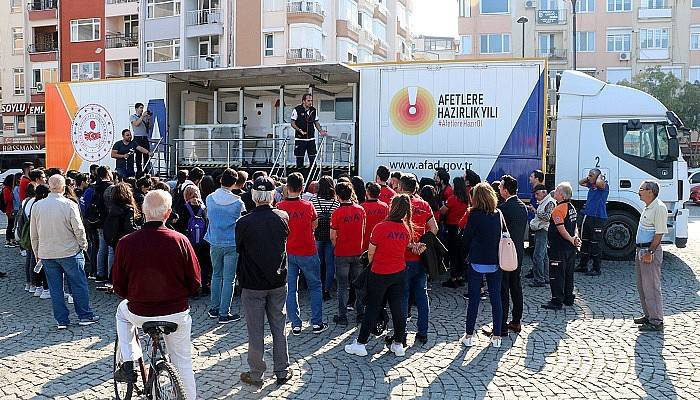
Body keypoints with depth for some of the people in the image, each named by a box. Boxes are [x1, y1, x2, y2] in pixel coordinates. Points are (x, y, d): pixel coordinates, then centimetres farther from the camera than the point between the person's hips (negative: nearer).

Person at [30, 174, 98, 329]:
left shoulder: (36, 206, 0)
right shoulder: (69, 205, -14)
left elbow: (33, 234, 7)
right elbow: (78, 229, -11)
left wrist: (37, 253, 18)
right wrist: (83, 245, 5)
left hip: (46, 254, 4)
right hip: (69, 252, -4)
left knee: (55, 288, 9)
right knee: (79, 284, 8)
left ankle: (61, 320, 15)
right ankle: (85, 316, 14)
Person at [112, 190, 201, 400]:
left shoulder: (126, 242, -13)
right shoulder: (180, 240, -15)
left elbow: (119, 288, -2)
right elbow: (195, 283, -8)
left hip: (139, 315, 0)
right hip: (177, 314, 0)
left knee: (122, 311, 34)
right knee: (183, 362, 20)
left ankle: (128, 364, 28)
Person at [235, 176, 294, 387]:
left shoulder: (244, 223, -17)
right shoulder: (283, 217, -8)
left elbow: (239, 249, -1)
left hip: (252, 284, -3)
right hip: (278, 282, 3)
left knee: (255, 331, 9)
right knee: (279, 328, 15)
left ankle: (256, 375, 20)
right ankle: (282, 371, 24)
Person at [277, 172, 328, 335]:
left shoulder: (279, 207, -10)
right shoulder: (308, 206, -12)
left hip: (287, 253, 1)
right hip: (308, 253, -1)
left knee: (290, 289, 10)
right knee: (315, 287, 13)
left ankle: (296, 325, 13)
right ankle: (317, 323, 14)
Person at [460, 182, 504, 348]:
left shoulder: (474, 215, -12)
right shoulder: (498, 214, -1)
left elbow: (466, 237, -6)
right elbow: (502, 236, 6)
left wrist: (466, 254, 10)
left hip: (477, 262, -3)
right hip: (495, 263, 3)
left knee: (474, 299, 5)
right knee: (496, 299, 9)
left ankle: (469, 335, 12)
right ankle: (497, 336, 14)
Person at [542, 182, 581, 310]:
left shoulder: (558, 210, -18)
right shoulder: (572, 207, 11)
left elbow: (561, 229, -21)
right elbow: (575, 226, 12)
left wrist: (571, 240, -11)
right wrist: (575, 237, 0)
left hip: (559, 248, -9)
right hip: (570, 248, 9)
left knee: (556, 275, -3)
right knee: (569, 274, 16)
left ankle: (557, 301, 0)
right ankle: (569, 299, 25)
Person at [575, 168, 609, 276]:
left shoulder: (604, 185, -10)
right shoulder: (591, 185, 12)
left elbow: (599, 183, -33)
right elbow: (581, 182, 29)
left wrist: (600, 176, -13)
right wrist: (588, 177, 13)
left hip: (598, 218, -9)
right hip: (588, 216, 9)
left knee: (595, 244, -4)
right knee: (584, 242, 14)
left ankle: (596, 269, 4)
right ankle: (583, 266, 25)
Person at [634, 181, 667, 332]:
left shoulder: (659, 208, -16)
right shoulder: (648, 207, 15)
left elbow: (659, 233, -20)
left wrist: (650, 252, -22)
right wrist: (641, 251, 19)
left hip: (650, 251, -10)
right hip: (641, 250, 10)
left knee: (651, 287, -5)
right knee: (642, 286, 16)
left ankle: (656, 321, 2)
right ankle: (648, 315, 28)